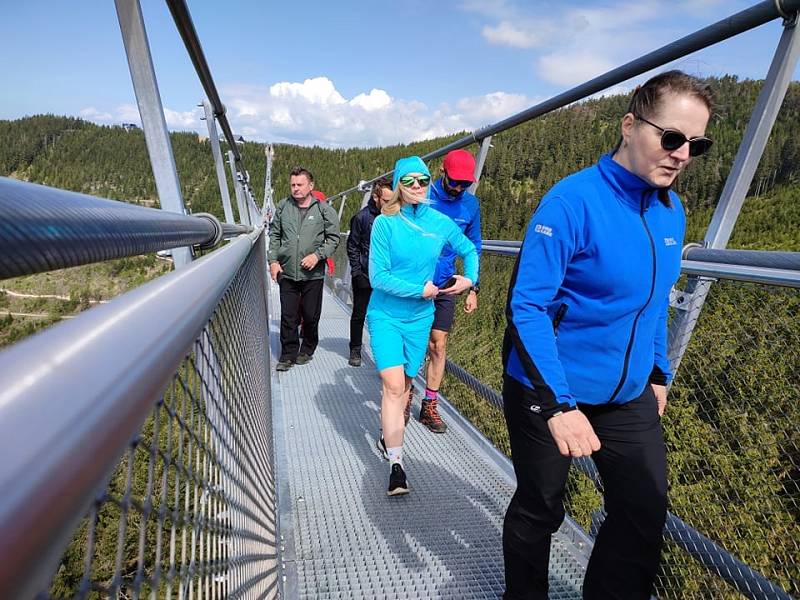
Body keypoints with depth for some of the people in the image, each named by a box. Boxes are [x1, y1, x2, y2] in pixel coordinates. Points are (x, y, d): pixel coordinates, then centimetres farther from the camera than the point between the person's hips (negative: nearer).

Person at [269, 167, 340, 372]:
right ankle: (288, 355, 17)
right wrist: (273, 260, 3)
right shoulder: (283, 207, 6)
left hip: (313, 274, -2)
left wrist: (317, 255, -12)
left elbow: (333, 238, 1)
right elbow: (274, 235, 13)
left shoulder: (324, 210, -2)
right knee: (288, 316, 5)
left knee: (311, 316, 10)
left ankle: (307, 349, 30)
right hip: (287, 273, 2)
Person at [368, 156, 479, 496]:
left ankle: (387, 436, 37)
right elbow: (378, 277, -15)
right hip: (385, 316, -3)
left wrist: (469, 279, -1)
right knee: (393, 386, -12)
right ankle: (396, 463, -3)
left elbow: (469, 250, 15)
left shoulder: (440, 223, -3)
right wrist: (420, 290, -15)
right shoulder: (385, 223, -12)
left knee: (404, 384, 14)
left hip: (420, 318, 4)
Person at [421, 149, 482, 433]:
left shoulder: (471, 204, 0)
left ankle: (430, 406, 20)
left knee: (438, 346, 7)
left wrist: (473, 288, 6)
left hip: (444, 287, 3)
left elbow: (473, 247, 9)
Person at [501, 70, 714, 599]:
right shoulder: (573, 200, -21)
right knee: (540, 510, 13)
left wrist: (658, 372, 16)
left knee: (645, 511, 12)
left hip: (629, 395, 6)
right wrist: (558, 403, -29)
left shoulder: (671, 210, 2)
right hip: (548, 390, -6)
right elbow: (527, 305, -25)